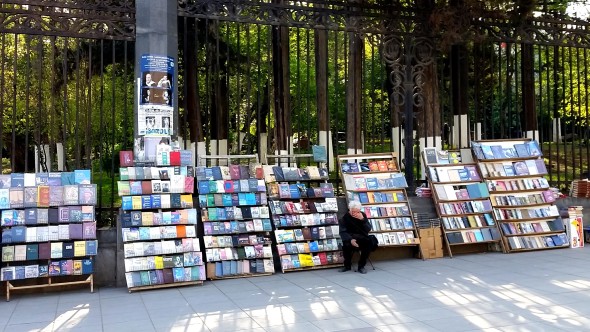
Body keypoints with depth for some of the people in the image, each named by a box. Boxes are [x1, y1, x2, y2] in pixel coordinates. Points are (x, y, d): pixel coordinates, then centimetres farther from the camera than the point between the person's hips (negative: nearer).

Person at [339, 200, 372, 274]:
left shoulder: (363, 215, 0)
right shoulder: (345, 217, -5)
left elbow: (368, 230, -9)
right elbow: (343, 232, -13)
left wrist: (363, 219, -24)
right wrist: (350, 239, -31)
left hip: (362, 239, 2)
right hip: (350, 238, -2)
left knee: (369, 243, -28)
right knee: (346, 245, -33)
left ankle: (361, 266, -11)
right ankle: (347, 265, -7)